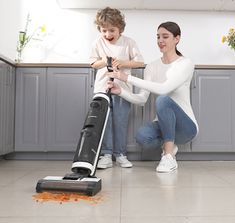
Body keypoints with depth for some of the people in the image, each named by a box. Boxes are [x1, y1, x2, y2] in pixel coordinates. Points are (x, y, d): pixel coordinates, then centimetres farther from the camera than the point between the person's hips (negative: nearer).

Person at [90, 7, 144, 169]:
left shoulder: (128, 42, 2)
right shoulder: (98, 43, 7)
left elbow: (140, 62, 1)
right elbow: (94, 64, 11)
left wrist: (123, 62, -12)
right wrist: (104, 62, -9)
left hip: (122, 88, -1)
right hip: (102, 88, 2)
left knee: (121, 123, 0)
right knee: (103, 122, 0)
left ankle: (120, 154, 13)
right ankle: (106, 155, 7)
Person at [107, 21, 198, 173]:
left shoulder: (186, 64, -12)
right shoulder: (152, 66, 5)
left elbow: (163, 89, -29)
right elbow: (142, 99, -4)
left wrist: (128, 78, -32)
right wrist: (121, 92, -22)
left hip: (185, 126, -4)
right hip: (163, 124, 4)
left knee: (163, 99, -34)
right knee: (142, 137, -30)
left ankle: (169, 157, -20)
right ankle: (169, 146, 5)